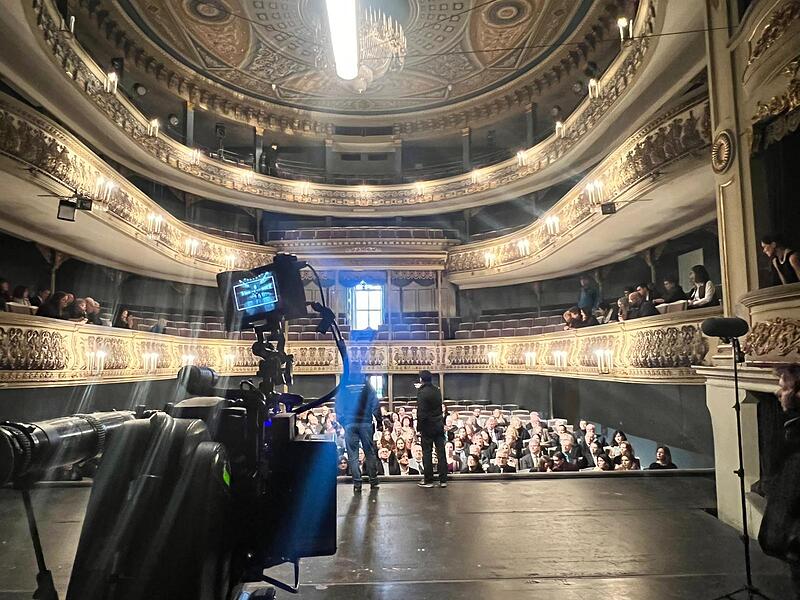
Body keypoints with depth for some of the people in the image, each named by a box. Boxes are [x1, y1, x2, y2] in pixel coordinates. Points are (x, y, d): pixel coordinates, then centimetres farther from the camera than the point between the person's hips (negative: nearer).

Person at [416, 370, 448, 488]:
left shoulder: (422, 392, -14)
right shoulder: (437, 390, 5)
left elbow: (421, 413, -18)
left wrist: (420, 428, -11)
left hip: (428, 426, -6)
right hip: (439, 425, 6)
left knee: (427, 453, 4)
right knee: (441, 452, 7)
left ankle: (428, 480, 9)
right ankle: (443, 480, 10)